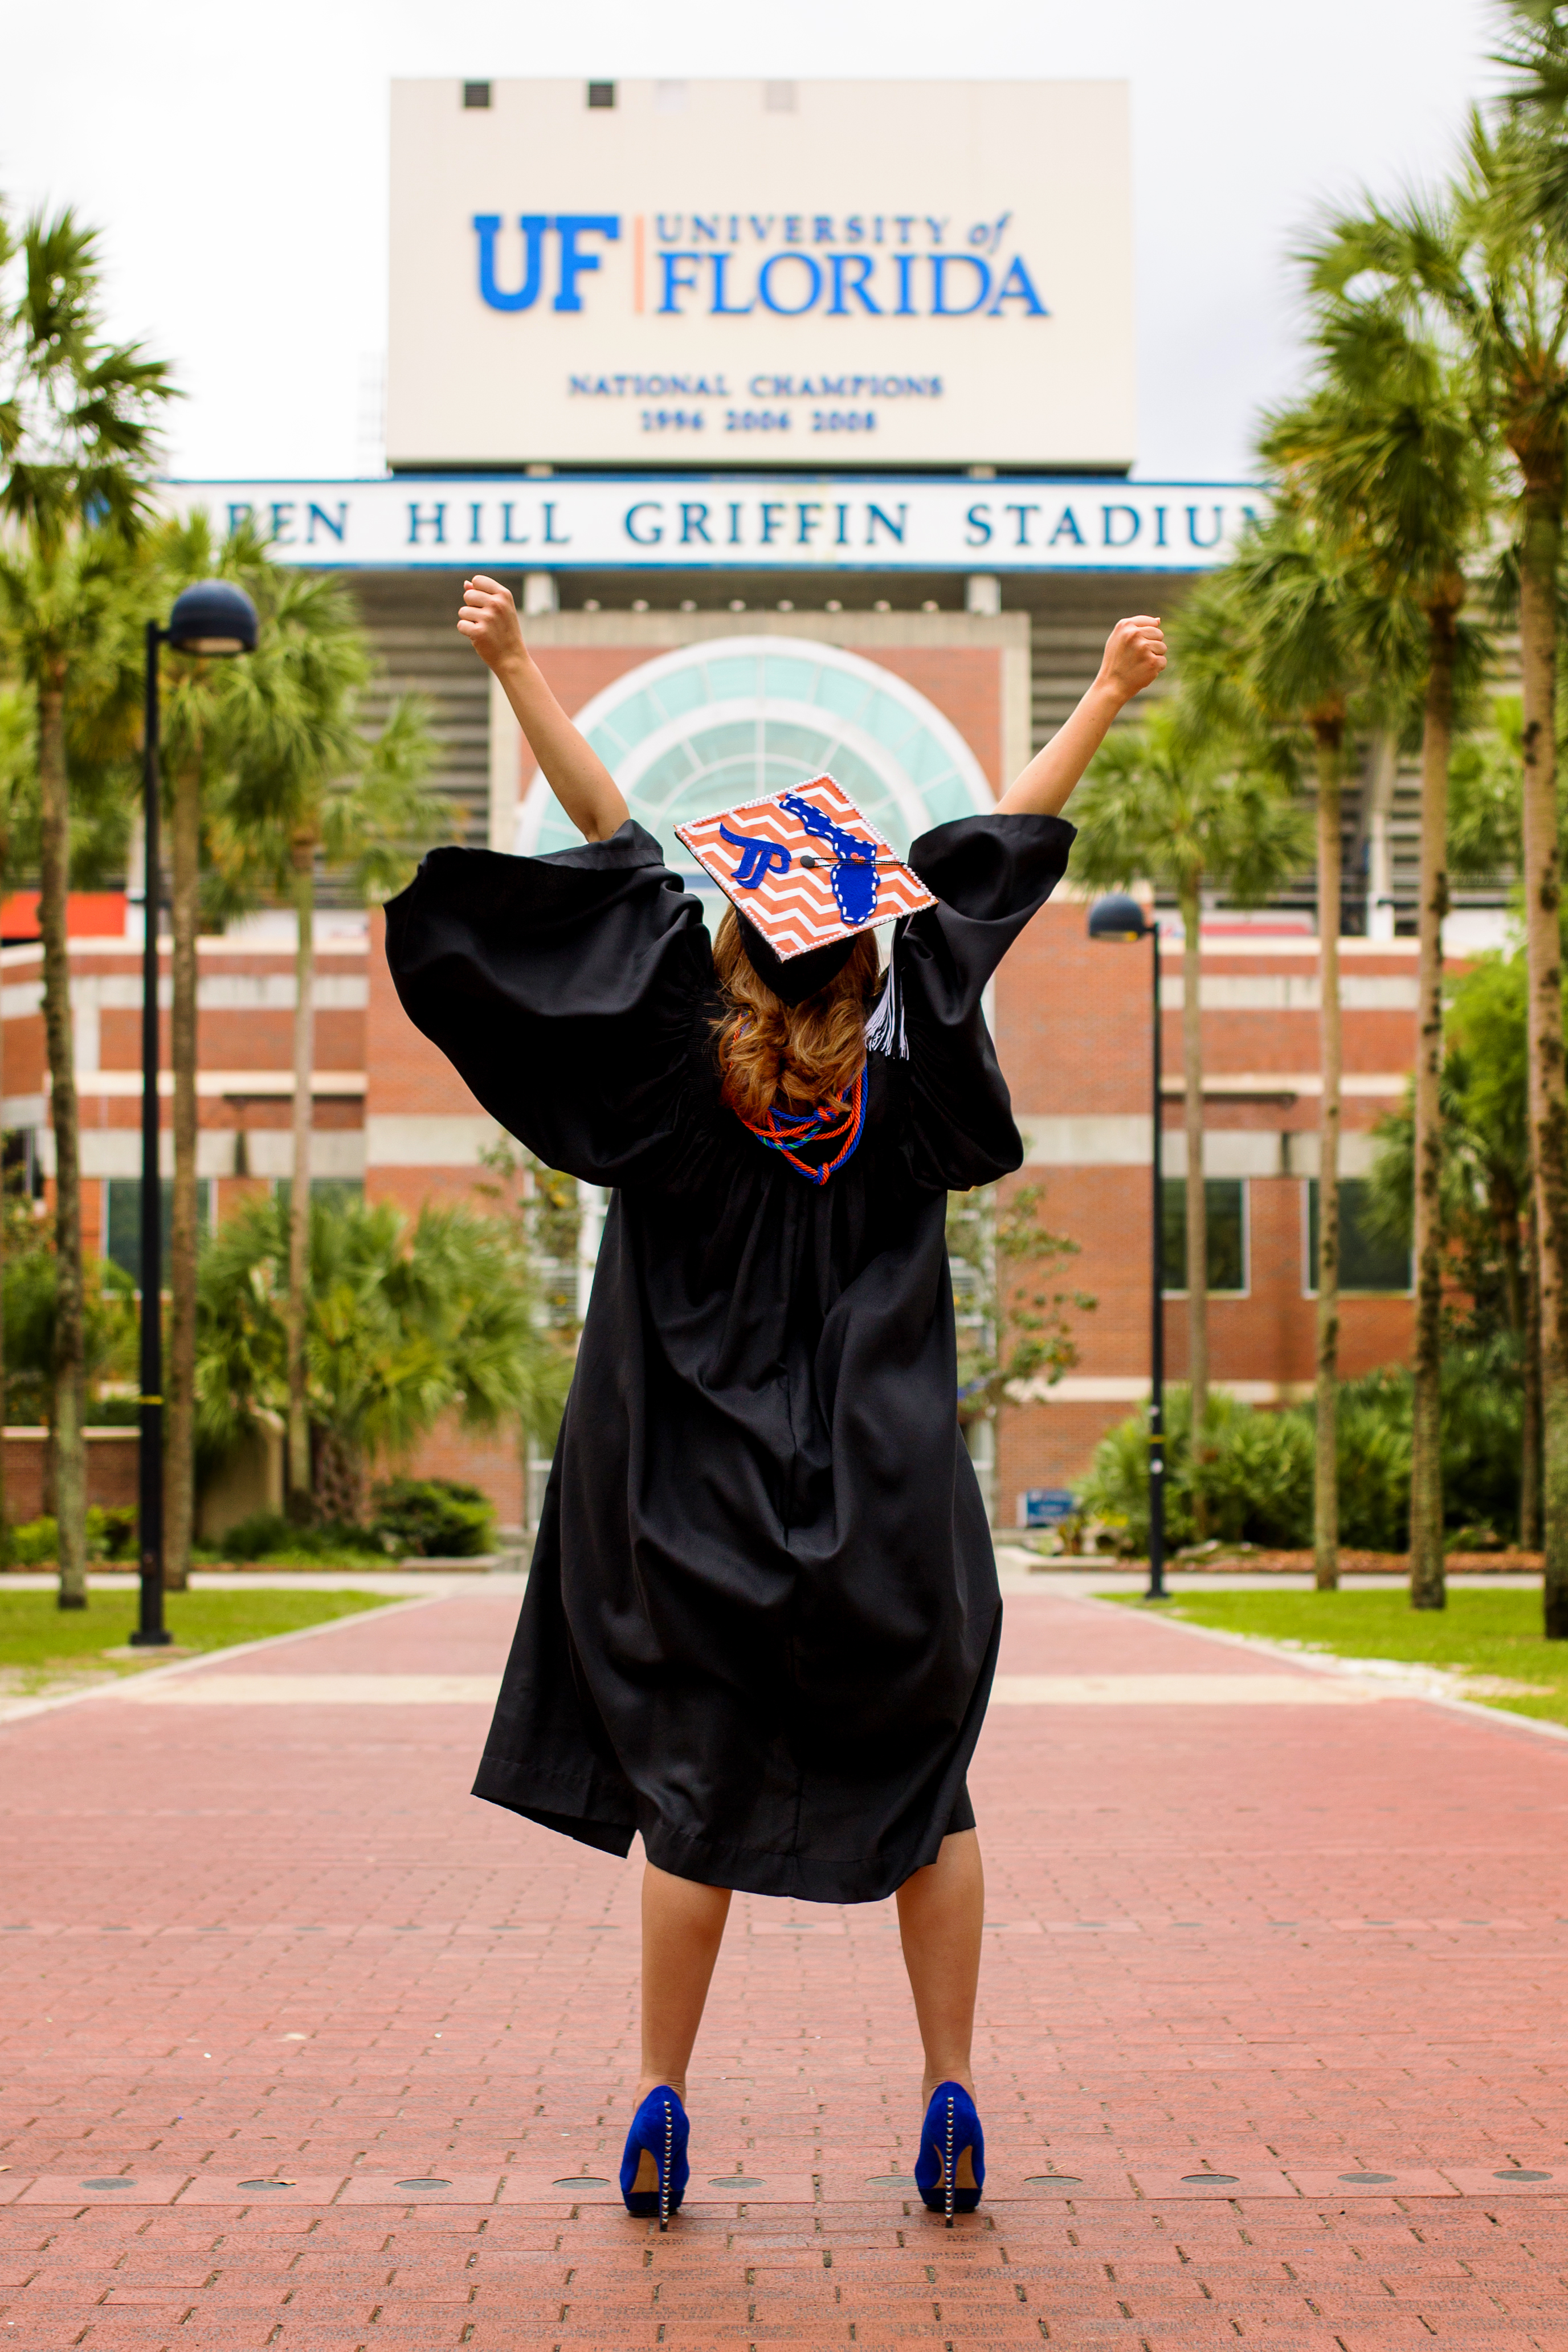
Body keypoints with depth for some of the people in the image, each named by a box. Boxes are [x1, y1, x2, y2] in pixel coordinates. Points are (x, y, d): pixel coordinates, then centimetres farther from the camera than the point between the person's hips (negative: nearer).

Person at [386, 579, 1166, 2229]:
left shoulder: (692, 1070, -8)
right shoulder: (902, 1073, -5)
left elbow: (616, 841, -8)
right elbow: (996, 857, 1)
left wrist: (516, 667, -8)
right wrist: (1107, 697, 8)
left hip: (706, 1513, -1)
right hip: (892, 1512, 1)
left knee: (695, 1793, 8)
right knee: (923, 1791, 12)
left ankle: (661, 2100, 9)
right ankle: (951, 2097, 10)